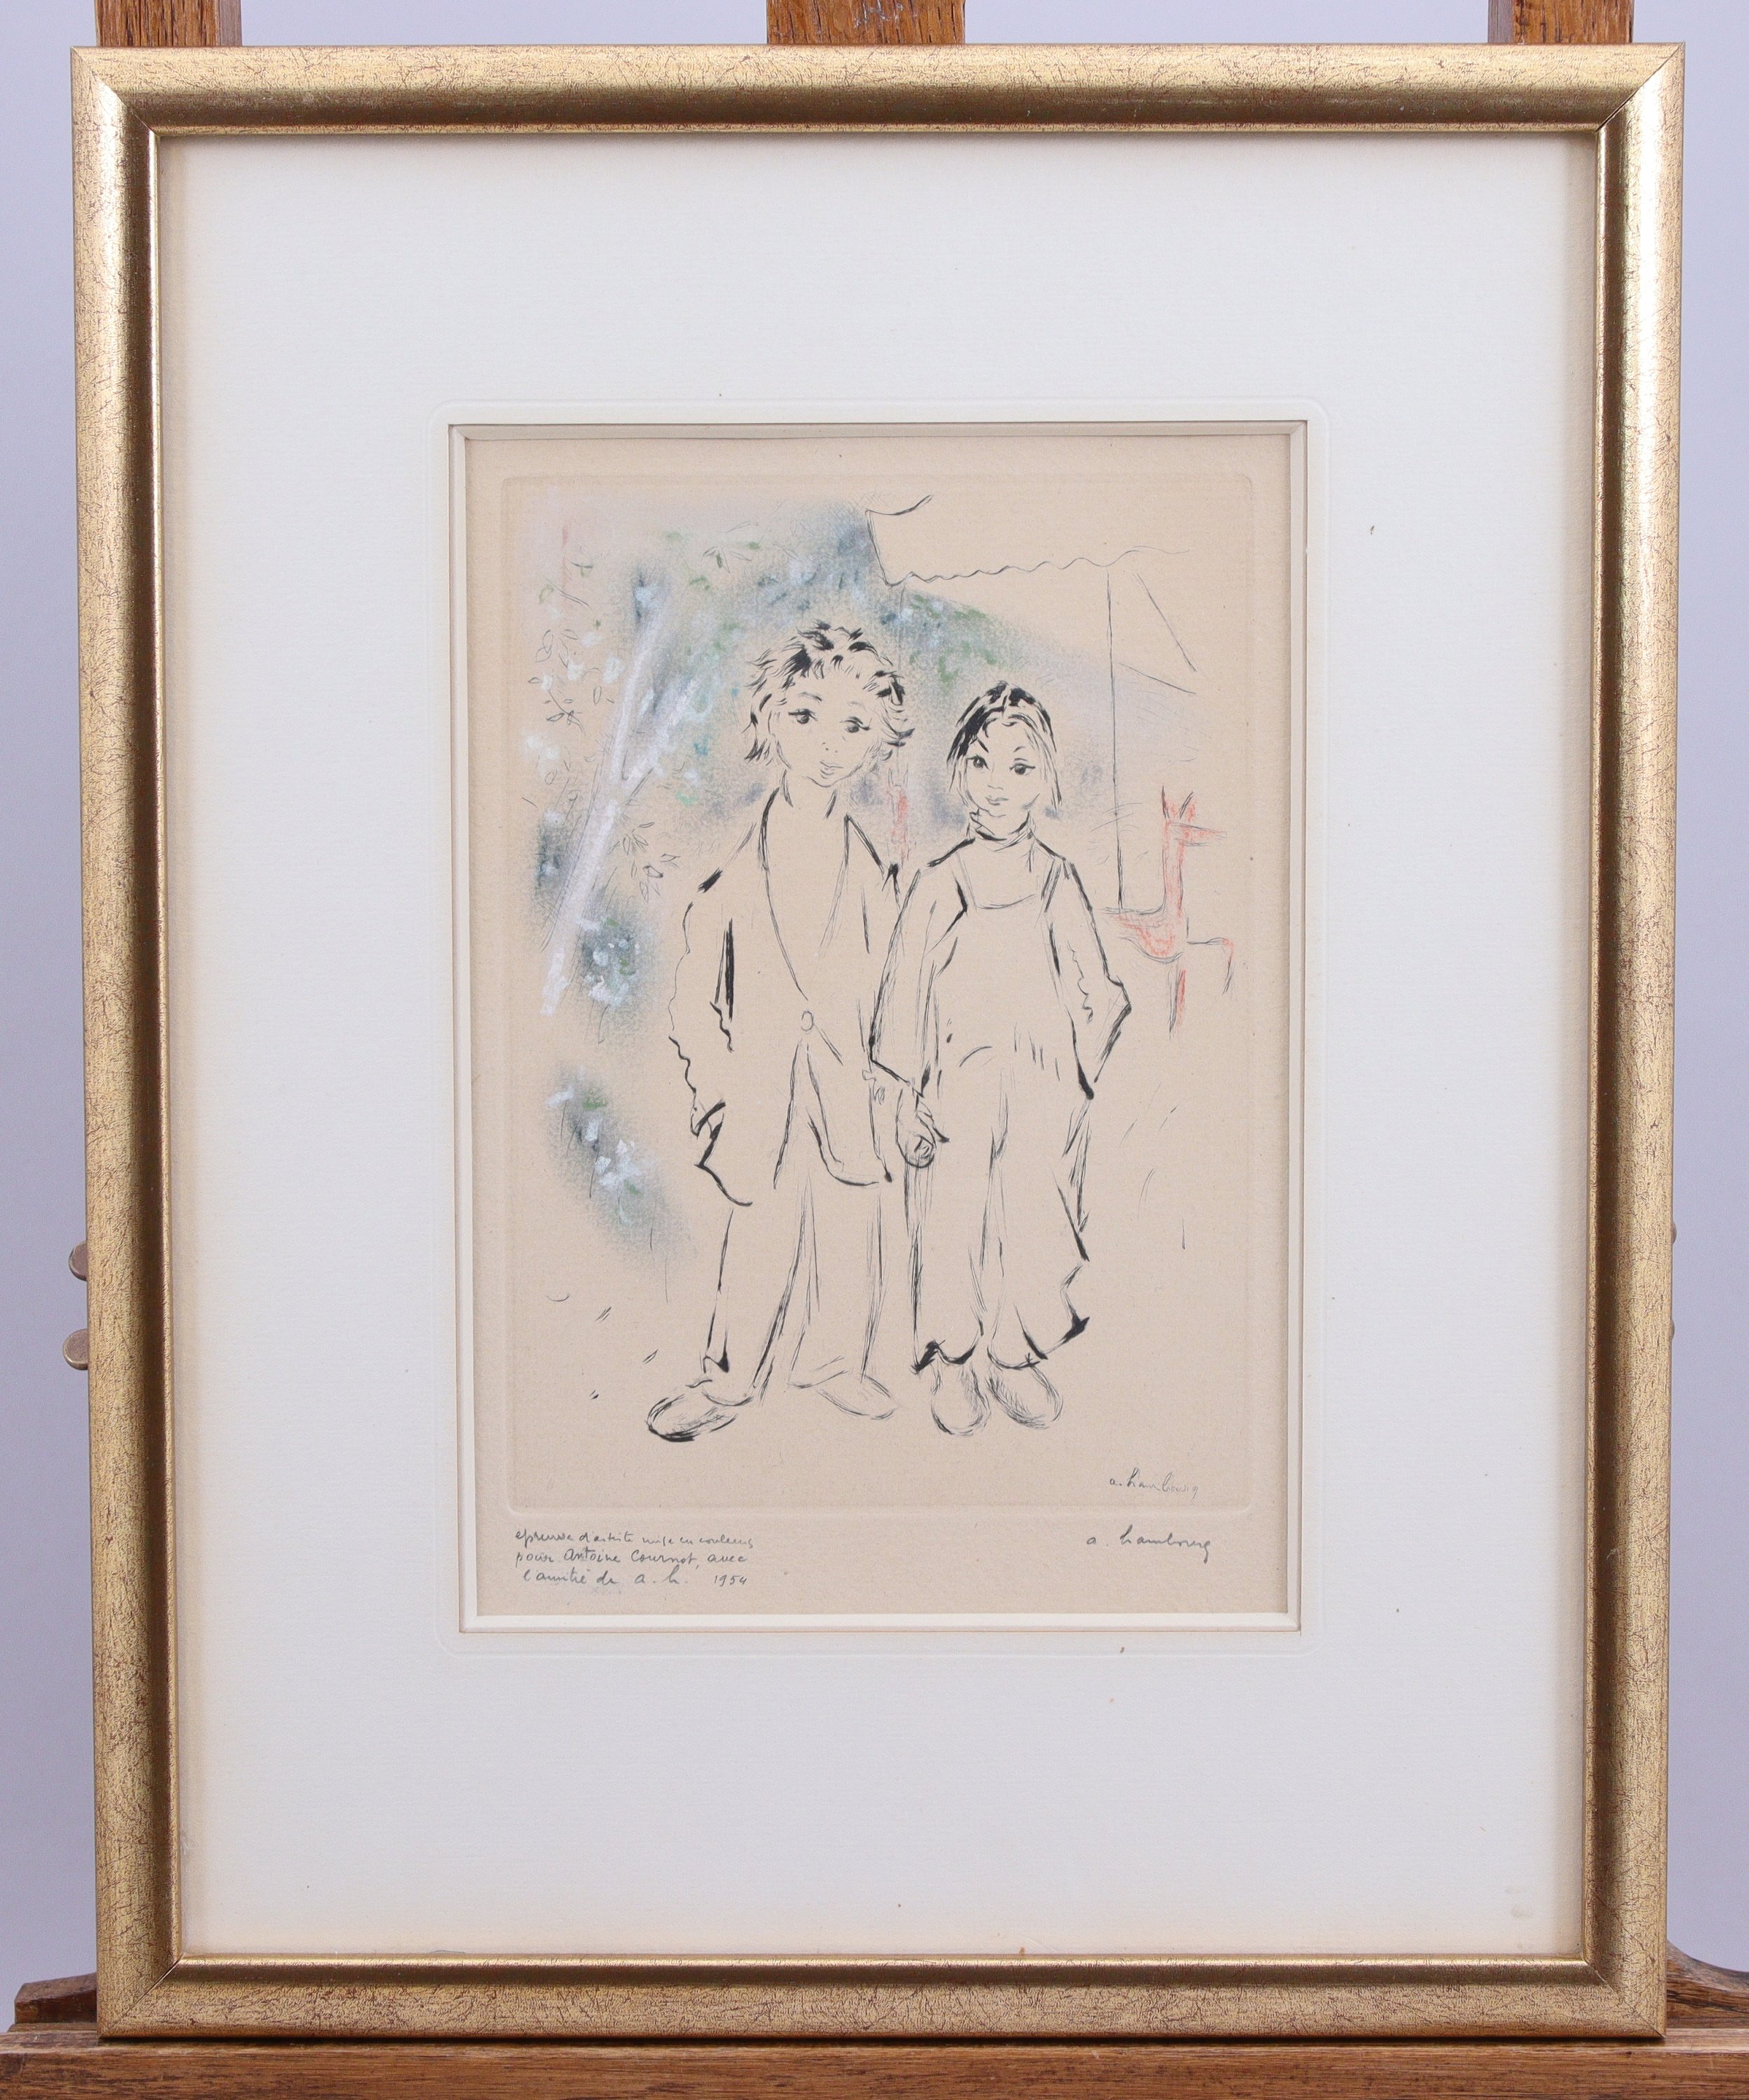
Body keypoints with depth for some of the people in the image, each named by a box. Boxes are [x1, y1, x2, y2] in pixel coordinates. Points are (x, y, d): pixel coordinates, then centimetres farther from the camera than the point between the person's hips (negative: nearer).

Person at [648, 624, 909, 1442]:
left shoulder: (873, 870, 3)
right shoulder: (738, 872, -4)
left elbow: (894, 981, 6)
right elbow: (696, 983, 0)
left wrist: (885, 1071, 0)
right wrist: (714, 1075, -5)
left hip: (847, 1087, 2)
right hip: (763, 1081, -2)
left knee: (850, 1232, 8)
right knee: (761, 1236, 1)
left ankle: (837, 1361, 28)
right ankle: (730, 1379, 17)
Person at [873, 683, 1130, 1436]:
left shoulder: (1058, 883, 1)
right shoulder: (938, 887, -5)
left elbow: (1091, 988, 7)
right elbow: (906, 992, -2)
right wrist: (910, 1095, -4)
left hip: (1041, 1093, 2)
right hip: (959, 1087, -2)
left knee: (1032, 1221, 7)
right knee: (953, 1220, 4)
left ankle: (1016, 1358, 25)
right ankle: (955, 1363, 21)